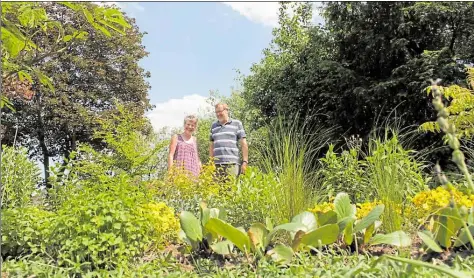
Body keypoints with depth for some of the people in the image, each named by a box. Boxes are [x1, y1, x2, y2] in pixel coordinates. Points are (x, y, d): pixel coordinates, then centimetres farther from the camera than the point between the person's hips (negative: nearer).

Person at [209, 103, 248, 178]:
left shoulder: (236, 123, 7)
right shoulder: (214, 125, 17)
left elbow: (244, 144, 4)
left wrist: (245, 162, -3)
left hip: (232, 164, -3)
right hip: (217, 164, 3)